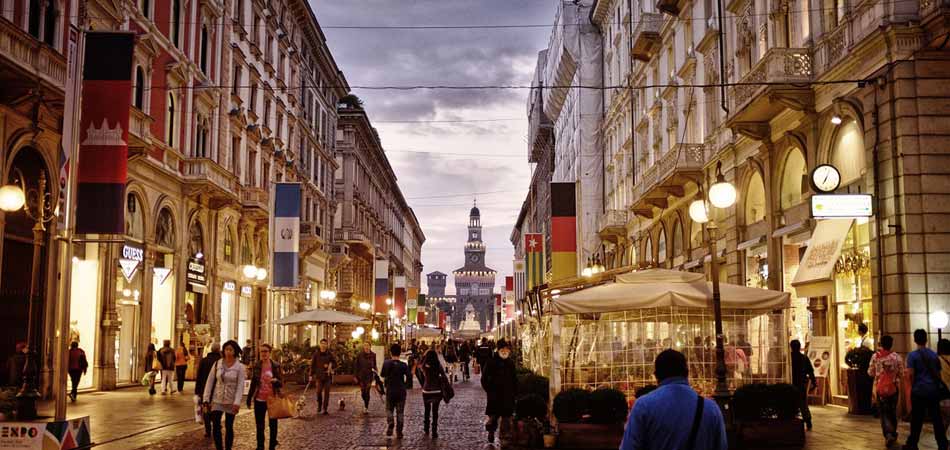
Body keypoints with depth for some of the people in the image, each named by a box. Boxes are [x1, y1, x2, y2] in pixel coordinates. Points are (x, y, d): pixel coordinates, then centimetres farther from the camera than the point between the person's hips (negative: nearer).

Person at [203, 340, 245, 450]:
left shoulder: (240, 367, -6)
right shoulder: (217, 364, 0)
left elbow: (240, 385, -10)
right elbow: (210, 381, 3)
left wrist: (237, 402, -18)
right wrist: (206, 398, 0)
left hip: (231, 401, -2)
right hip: (217, 399, 2)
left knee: (229, 427, 7)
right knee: (215, 426, -5)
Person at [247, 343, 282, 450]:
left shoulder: (276, 366, -5)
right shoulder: (256, 366, 1)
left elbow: (281, 383, -4)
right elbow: (253, 383, 9)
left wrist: (275, 380, -26)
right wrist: (249, 398, 7)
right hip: (259, 400, 2)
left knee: (273, 424, 5)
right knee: (259, 425, 8)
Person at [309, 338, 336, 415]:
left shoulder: (329, 354, 5)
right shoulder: (316, 354, 2)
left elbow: (335, 363, 10)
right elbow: (312, 365, 4)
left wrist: (330, 365, -11)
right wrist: (311, 375, -1)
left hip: (327, 375, 1)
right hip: (319, 375, -1)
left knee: (326, 392, 0)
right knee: (319, 391, -9)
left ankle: (325, 409, 6)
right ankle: (319, 405, 17)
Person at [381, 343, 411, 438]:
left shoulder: (386, 363, -7)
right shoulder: (403, 365, -10)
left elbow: (382, 375, 6)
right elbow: (409, 377, -13)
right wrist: (404, 384, 5)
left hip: (390, 391, 1)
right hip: (401, 391, 0)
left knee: (389, 409, 18)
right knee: (400, 412, 10)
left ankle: (390, 425, -6)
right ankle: (399, 432, 10)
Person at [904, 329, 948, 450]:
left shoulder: (912, 355, -8)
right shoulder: (934, 355, 7)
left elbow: (910, 374, -13)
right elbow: (939, 373, 13)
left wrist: (913, 385, 4)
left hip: (919, 390, -4)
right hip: (933, 390, 4)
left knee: (917, 419, 2)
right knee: (937, 418, 7)